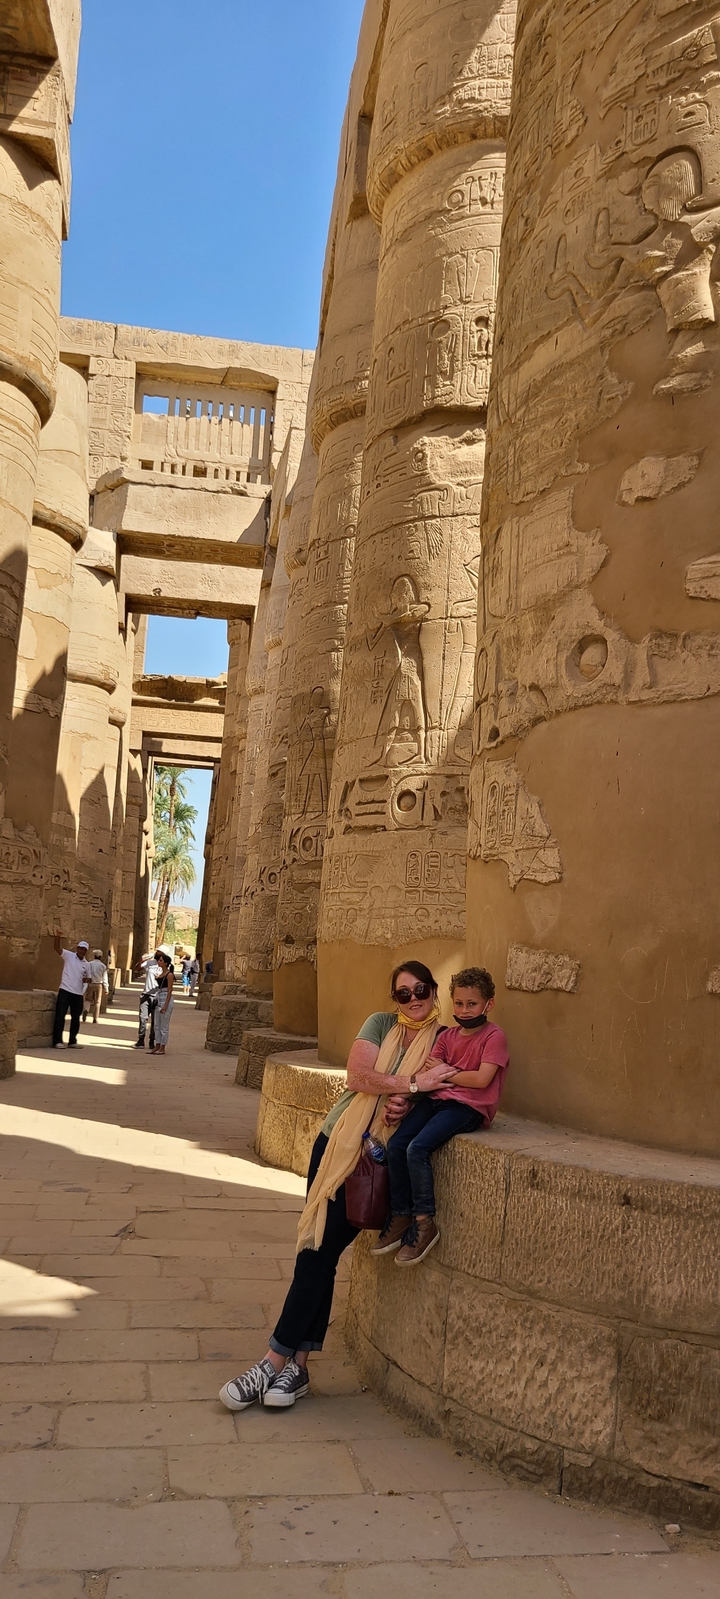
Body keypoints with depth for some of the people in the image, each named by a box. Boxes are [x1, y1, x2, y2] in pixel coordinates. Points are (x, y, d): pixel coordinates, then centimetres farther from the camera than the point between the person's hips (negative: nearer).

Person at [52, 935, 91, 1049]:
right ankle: (57, 1041, 0)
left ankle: (72, 1041, 21)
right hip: (65, 991, -5)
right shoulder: (68, 955, -1)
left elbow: (88, 978, 21)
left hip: (78, 994, 5)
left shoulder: (86, 964, 11)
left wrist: (86, 980, -3)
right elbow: (57, 948, -14)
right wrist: (58, 936, -31)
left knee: (76, 1018, 10)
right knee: (60, 1016, -5)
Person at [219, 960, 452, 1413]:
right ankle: (297, 1363, 8)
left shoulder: (444, 1041, 5)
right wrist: (412, 1085, -14)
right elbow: (358, 1075, -9)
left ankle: (277, 1360, 0)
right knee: (316, 1250, -1)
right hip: (338, 1142, 2)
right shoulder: (381, 1023, 4)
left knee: (321, 1252, -8)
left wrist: (410, 1105, -16)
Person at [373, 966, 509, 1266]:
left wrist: (445, 1073, -2)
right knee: (396, 1144, -12)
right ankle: (400, 1217, 1)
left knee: (417, 1148, -24)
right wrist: (403, 1099, -10)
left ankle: (424, 1224, -10)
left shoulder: (494, 1036, -4)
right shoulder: (447, 1036, 14)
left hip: (469, 1106, -7)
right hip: (437, 1099, 7)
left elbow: (482, 1079, -16)